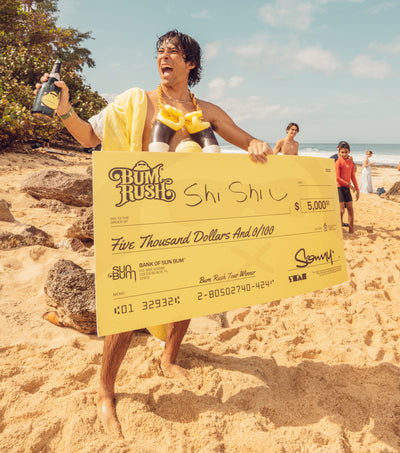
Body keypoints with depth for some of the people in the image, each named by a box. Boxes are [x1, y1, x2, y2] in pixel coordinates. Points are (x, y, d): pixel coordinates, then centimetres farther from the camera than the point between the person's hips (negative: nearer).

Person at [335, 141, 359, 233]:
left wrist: (357, 190, 14)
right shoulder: (338, 162, -7)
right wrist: (349, 185, -16)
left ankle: (351, 230, 16)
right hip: (339, 187, -7)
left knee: (350, 209, 9)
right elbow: (337, 178, -14)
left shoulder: (351, 162, 11)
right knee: (341, 210, -9)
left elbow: (353, 177, 16)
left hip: (347, 188, 7)